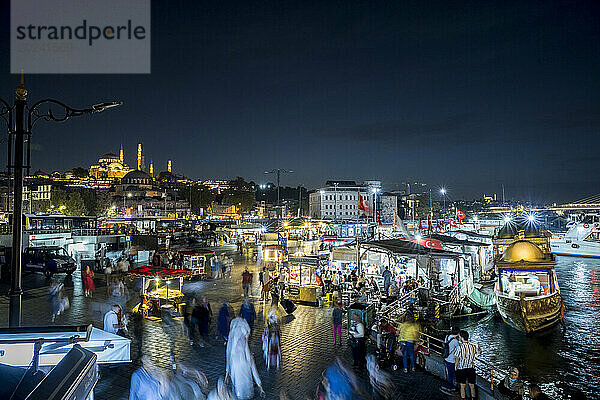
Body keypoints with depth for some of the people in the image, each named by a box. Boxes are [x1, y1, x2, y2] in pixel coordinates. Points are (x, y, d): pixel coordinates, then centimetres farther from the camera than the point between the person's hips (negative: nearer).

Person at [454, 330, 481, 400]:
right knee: (472, 386, 17)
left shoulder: (459, 347, -20)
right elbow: (480, 352, 14)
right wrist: (478, 346, 31)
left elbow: (457, 359, -16)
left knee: (462, 387, 11)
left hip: (461, 369, -3)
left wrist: (455, 367, 0)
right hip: (471, 368, 3)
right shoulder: (473, 347, -8)